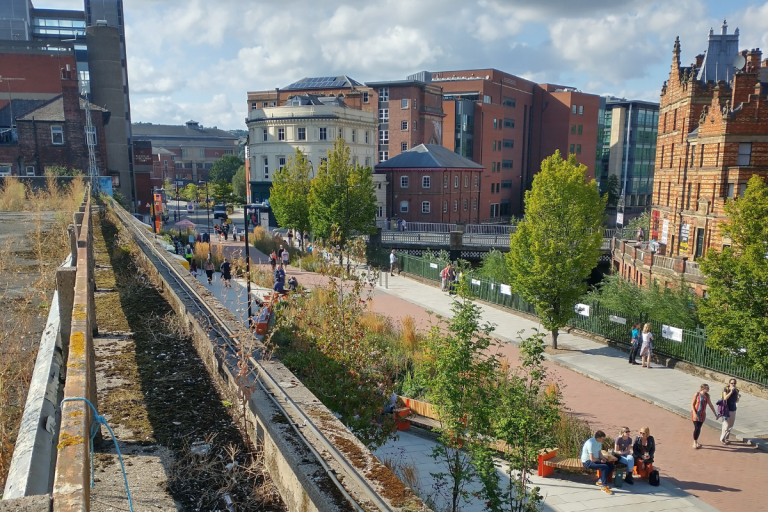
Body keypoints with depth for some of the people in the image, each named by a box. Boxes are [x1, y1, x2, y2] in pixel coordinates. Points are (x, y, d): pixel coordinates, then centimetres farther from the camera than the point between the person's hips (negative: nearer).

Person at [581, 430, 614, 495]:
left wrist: (602, 458, -5)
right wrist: (600, 460, -11)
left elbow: (599, 452, 16)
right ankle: (604, 487, -17)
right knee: (605, 467, -27)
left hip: (596, 460, 10)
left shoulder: (599, 442, 1)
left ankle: (601, 481, 11)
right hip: (587, 462, -10)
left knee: (611, 466, 1)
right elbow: (592, 459, -29)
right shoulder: (591, 443, -28)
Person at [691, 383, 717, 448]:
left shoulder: (707, 396, 4)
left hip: (702, 415, 5)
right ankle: (695, 443, 6)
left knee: (699, 428, 8)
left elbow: (711, 405, 15)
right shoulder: (697, 395, -10)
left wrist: (715, 413, 16)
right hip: (696, 414, -5)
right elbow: (692, 404, -9)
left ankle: (696, 442, 23)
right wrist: (694, 413, -19)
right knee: (696, 428, -8)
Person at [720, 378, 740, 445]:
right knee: (726, 425, -4)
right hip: (727, 409, -5)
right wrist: (731, 391, -27)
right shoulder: (726, 389, -11)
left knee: (730, 426, 12)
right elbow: (725, 398, -22)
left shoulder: (736, 390, 4)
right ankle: (722, 439, 10)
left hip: (733, 410, 5)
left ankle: (726, 438, 28)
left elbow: (736, 401, 10)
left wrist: (739, 397, -9)